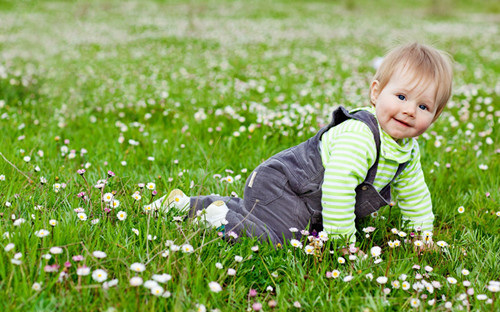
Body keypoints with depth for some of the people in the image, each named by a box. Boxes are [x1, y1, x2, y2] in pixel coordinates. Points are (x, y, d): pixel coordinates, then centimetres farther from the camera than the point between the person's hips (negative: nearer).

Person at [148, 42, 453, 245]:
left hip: (310, 207, 9)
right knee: (275, 240, -29)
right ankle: (222, 214, -6)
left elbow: (414, 193, 18)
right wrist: (343, 242, -30)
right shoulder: (357, 136, -31)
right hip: (277, 185, -9)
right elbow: (337, 186, -37)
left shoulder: (409, 149, 1)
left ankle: (188, 203, 34)